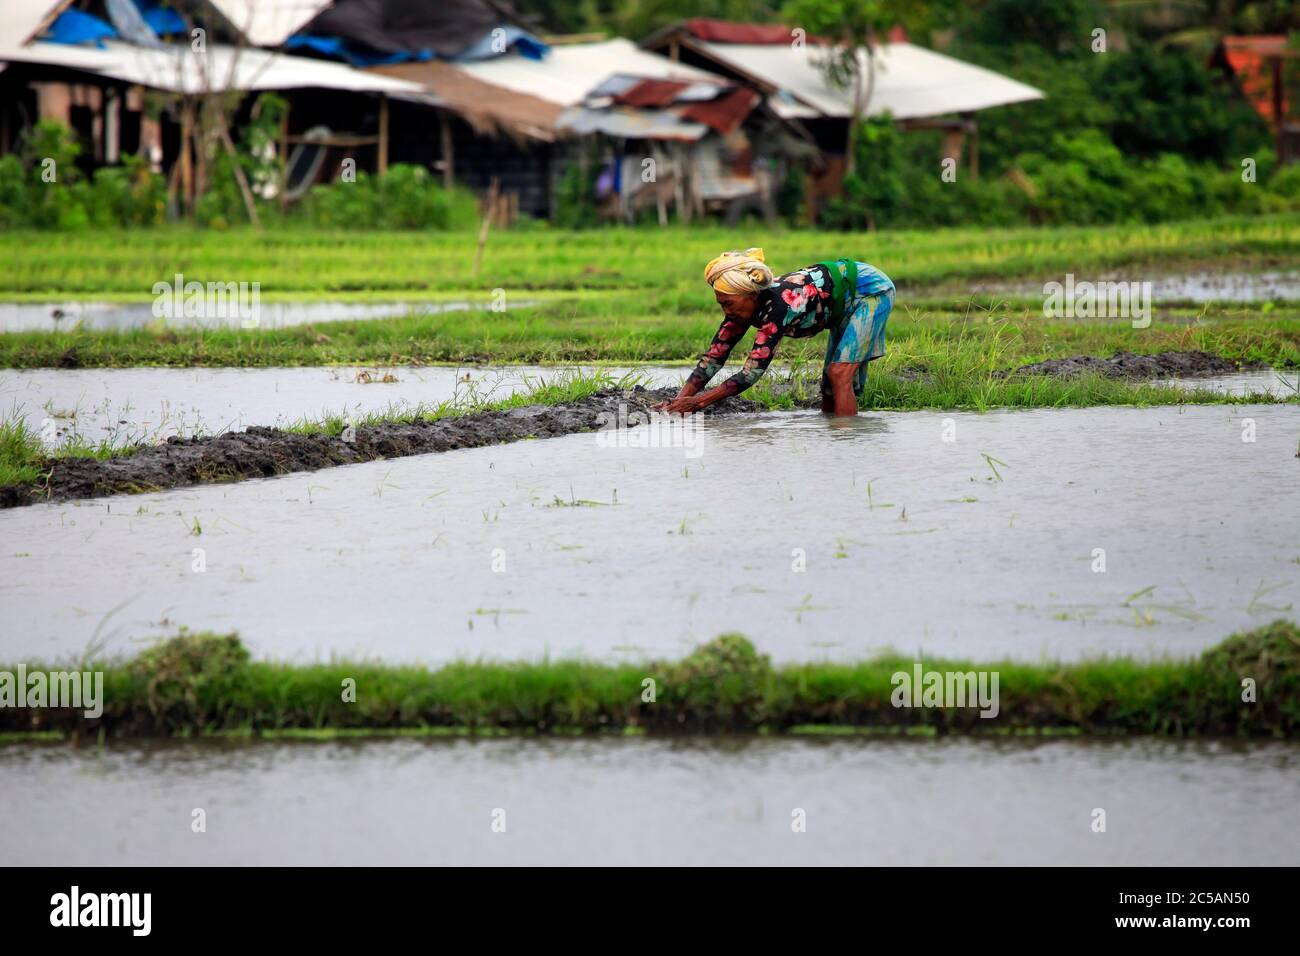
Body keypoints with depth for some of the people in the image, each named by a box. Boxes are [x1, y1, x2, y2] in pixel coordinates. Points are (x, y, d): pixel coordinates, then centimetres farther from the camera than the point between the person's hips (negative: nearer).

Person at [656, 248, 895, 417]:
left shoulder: (779, 305, -36)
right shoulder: (744, 305, -12)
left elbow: (751, 373, -38)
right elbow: (713, 357, -11)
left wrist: (700, 401, -38)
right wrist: (681, 400, -23)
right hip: (847, 305, 9)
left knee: (840, 375, -21)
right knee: (830, 388, 9)